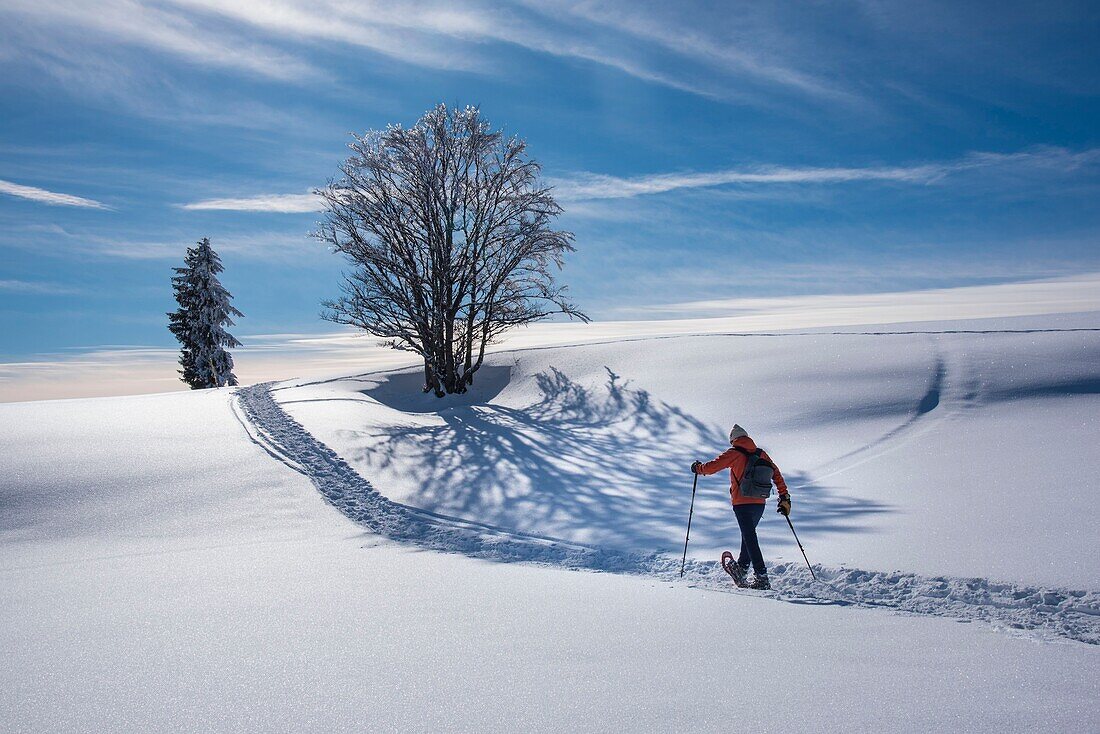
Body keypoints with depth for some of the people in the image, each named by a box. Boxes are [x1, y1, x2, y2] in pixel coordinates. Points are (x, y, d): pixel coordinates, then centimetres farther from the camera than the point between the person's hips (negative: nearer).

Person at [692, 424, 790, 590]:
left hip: (742, 503, -6)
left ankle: (762, 578, -10)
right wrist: (784, 497, 15)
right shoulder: (761, 454, 11)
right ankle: (741, 567, 33)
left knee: (750, 538, -5)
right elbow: (776, 474, 11)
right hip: (760, 503, 6)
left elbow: (712, 467, -6)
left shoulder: (734, 453, -4)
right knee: (748, 534, 23)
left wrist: (698, 468, 14)